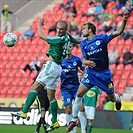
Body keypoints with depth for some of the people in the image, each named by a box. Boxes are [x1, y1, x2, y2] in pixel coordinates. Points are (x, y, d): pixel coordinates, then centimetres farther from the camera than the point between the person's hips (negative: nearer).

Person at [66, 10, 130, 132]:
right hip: (91, 72, 2)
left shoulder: (102, 38, -10)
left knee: (111, 97, 7)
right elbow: (84, 60, 1)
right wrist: (88, 62, -23)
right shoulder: (83, 44, 0)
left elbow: (118, 32, -12)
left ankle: (118, 99, 47)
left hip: (104, 73, -2)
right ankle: (74, 120, -2)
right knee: (79, 93, -11)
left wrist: (124, 21, -28)